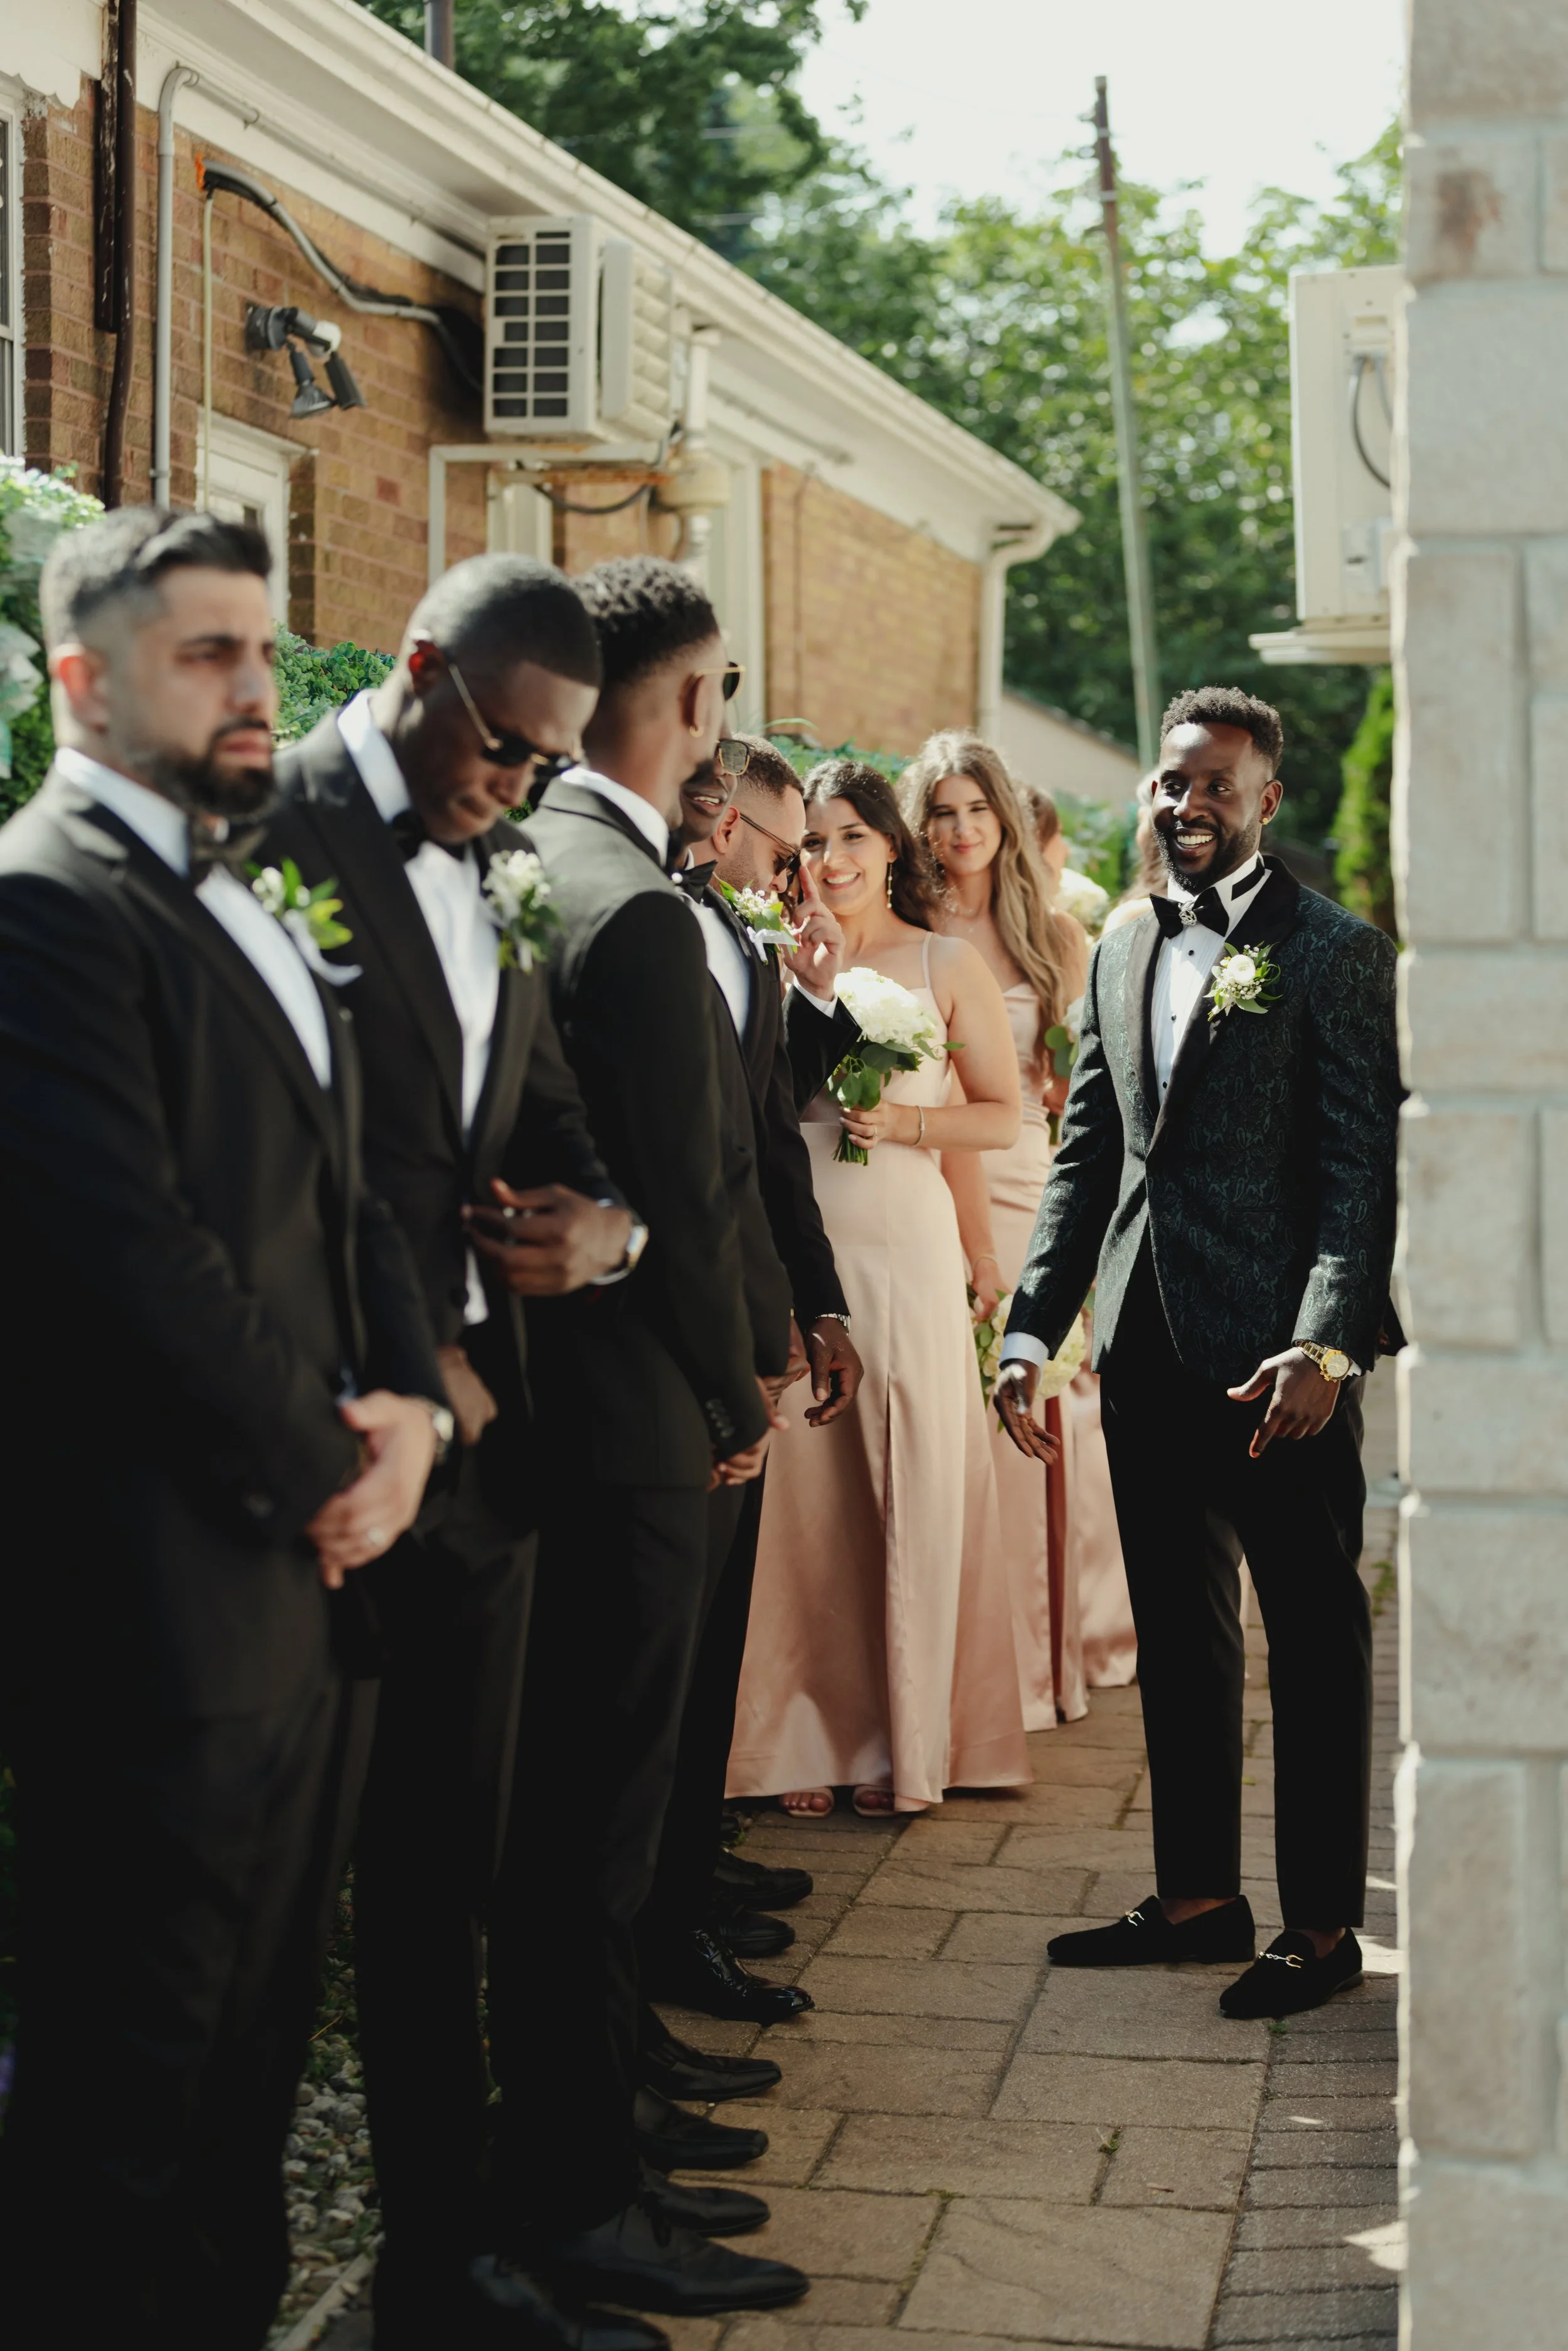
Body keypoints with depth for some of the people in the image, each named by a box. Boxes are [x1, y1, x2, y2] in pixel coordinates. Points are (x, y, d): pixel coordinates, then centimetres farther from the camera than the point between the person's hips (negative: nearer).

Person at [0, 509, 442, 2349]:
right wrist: (325, 1473, -10)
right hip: (155, 1594, -9)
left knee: (255, 2037, 18)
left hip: (294, 1568, 9)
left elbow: (337, 1194, 19)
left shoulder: (237, 901, 17)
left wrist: (408, 1401, 1)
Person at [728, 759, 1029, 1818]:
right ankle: (810, 1741, 10)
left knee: (914, 1489, 1)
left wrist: (902, 1121, -9)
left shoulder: (948, 965, 6)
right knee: (803, 1491, 1)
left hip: (904, 1242, -1)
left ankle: (908, 1742, 12)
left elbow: (1003, 1115, 6)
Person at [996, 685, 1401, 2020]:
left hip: (1280, 1352, -7)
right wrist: (1033, 1326, 8)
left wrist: (1330, 1343, -22)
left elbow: (1364, 1168, -11)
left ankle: (1322, 1922, 12)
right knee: (1178, 1629, 14)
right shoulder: (1122, 957, 15)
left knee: (1314, 1632, 3)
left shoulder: (1338, 955, -5)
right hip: (1148, 1348, 7)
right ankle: (1199, 1893, 26)